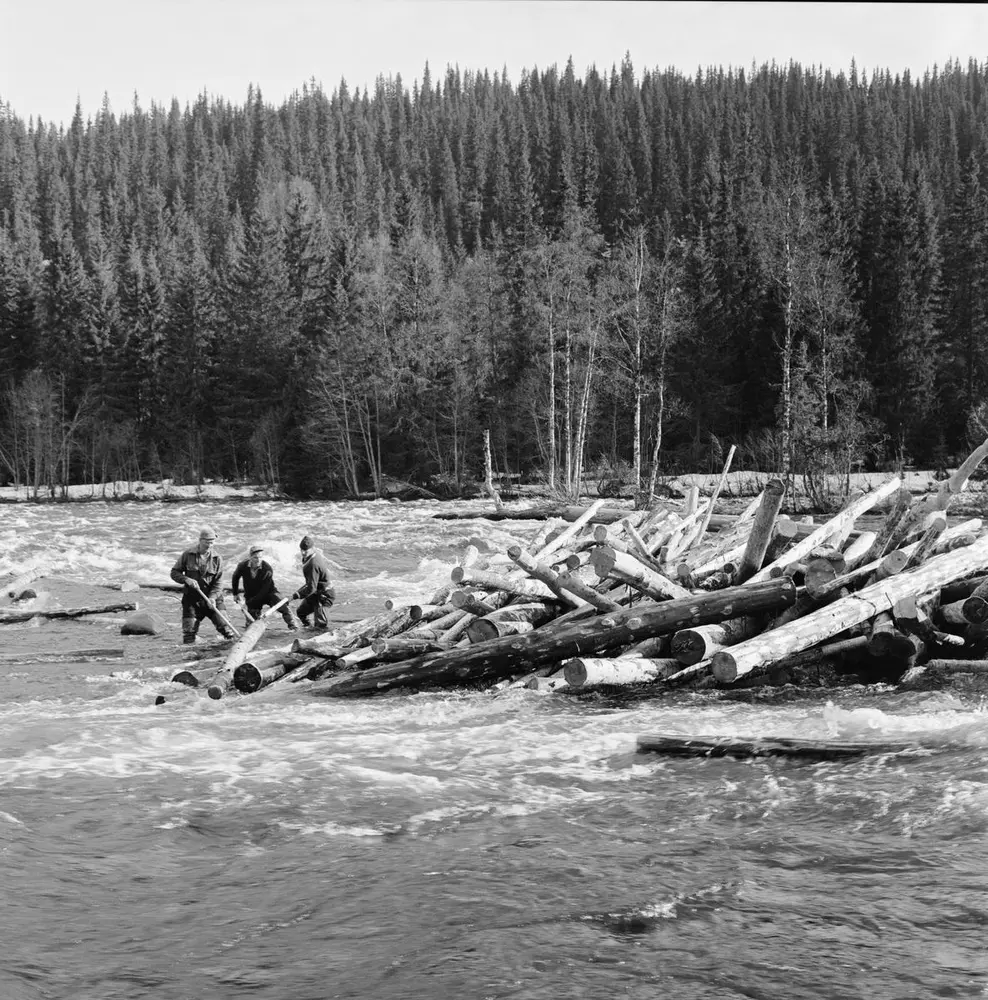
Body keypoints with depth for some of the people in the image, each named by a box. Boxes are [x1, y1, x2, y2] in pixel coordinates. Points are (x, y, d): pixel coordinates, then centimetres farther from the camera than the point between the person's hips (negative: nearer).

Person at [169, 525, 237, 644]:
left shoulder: (217, 558, -2)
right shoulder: (188, 554, -3)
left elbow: (217, 582, -3)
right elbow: (174, 573, 3)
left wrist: (212, 597, -20)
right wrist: (186, 579, -17)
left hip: (212, 599, 0)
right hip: (191, 599, 0)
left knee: (224, 625, -10)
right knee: (189, 631, -2)